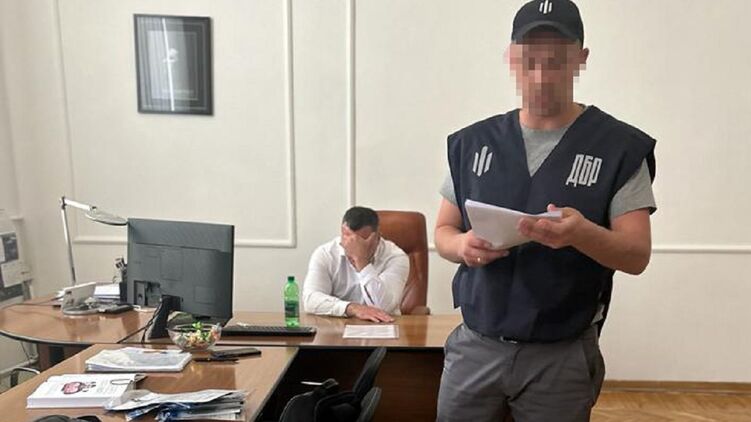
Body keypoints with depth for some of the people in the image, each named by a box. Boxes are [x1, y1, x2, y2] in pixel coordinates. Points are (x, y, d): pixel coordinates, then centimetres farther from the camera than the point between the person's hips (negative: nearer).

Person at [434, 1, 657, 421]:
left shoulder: (620, 148, -6)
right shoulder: (472, 142, 2)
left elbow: (638, 255, -9)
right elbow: (444, 231, 7)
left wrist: (582, 233, -29)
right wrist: (463, 245, -16)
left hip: (563, 355, -1)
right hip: (474, 344, 2)